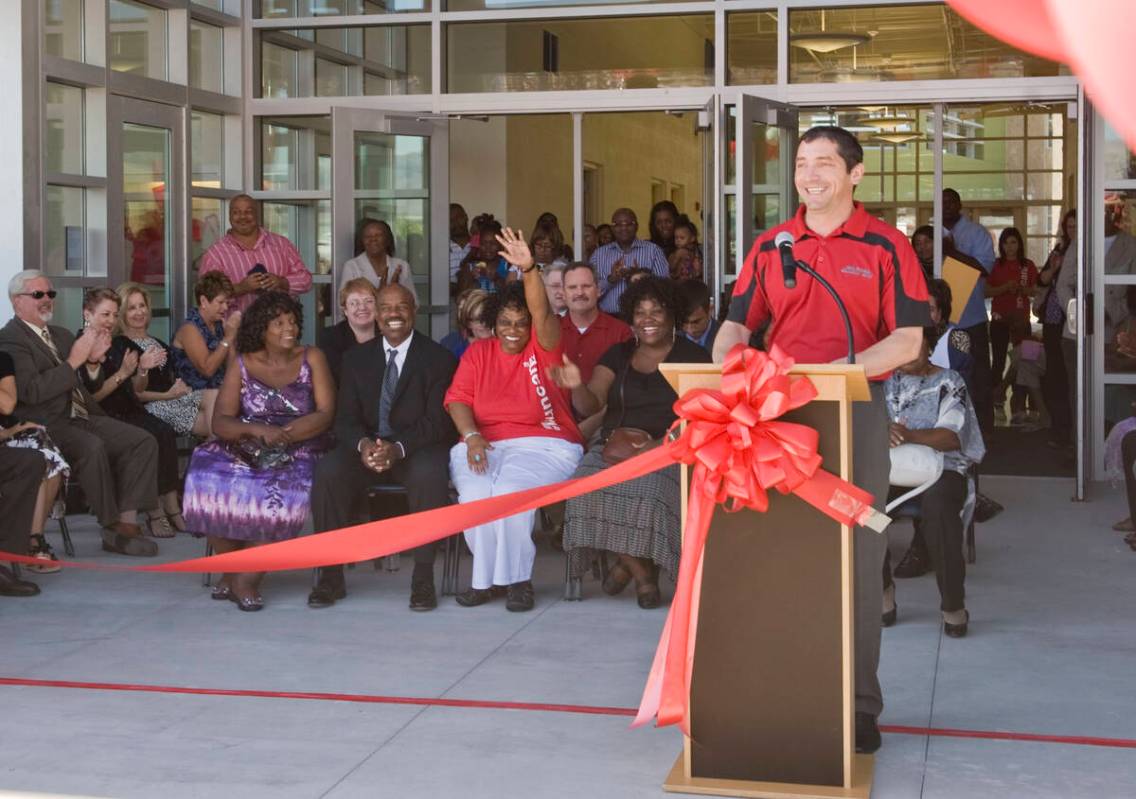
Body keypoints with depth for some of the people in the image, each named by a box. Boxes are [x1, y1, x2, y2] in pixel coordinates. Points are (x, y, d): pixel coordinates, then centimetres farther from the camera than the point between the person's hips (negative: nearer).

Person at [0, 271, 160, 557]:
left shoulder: (61, 335, 20)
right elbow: (31, 391, -18)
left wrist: (93, 358, 1)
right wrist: (74, 361, -17)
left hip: (81, 416, 8)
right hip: (46, 426, -8)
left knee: (143, 441, -10)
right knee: (92, 447, -34)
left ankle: (127, 522, -16)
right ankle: (111, 527, -20)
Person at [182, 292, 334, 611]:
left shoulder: (311, 359, 4)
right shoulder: (241, 364, 6)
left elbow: (325, 414, -6)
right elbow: (220, 422, -2)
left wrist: (282, 434, -20)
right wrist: (257, 430, -22)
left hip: (298, 453, -2)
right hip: (247, 453, 2)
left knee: (281, 489, -33)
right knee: (210, 474, -27)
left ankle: (247, 579, -18)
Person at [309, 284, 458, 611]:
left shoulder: (438, 359, 0)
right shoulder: (357, 358, 11)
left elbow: (437, 421, -9)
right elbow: (346, 418, 3)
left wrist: (398, 448, -27)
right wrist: (362, 444, -21)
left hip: (417, 450, -3)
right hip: (367, 448, 3)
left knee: (430, 474, -37)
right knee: (327, 471, -27)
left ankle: (423, 577, -27)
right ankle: (331, 574, -19)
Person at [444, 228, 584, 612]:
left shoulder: (543, 346, 7)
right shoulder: (478, 352, 16)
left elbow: (542, 312, -13)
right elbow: (458, 397, 5)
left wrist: (528, 269, -30)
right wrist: (471, 436, -14)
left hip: (543, 444, -2)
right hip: (484, 446, 2)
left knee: (510, 490, -32)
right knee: (475, 493, -30)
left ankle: (516, 577, -15)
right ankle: (487, 576, -13)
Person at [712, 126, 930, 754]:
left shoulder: (885, 247, 0)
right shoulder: (770, 246, 10)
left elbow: (907, 339, -6)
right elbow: (738, 322, 12)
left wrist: (843, 367, -21)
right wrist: (725, 361, -10)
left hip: (856, 412, -3)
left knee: (856, 557, 1)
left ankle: (858, 703, 10)